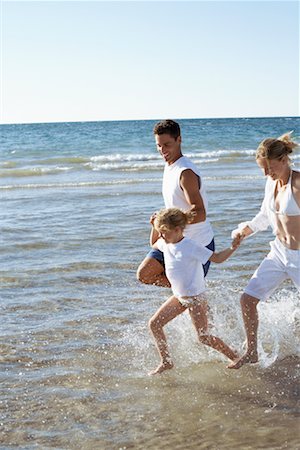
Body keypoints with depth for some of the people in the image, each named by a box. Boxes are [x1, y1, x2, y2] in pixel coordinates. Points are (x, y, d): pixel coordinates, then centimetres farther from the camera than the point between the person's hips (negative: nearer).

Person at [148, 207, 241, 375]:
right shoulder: (165, 243, -1)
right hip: (179, 296, 8)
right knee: (155, 323, 2)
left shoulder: (191, 247, -22)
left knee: (204, 338, -4)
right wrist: (154, 227, 6)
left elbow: (217, 258, -17)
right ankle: (166, 362, 14)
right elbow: (154, 244, 24)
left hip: (195, 297, -8)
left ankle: (235, 357, 16)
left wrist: (232, 248, -34)